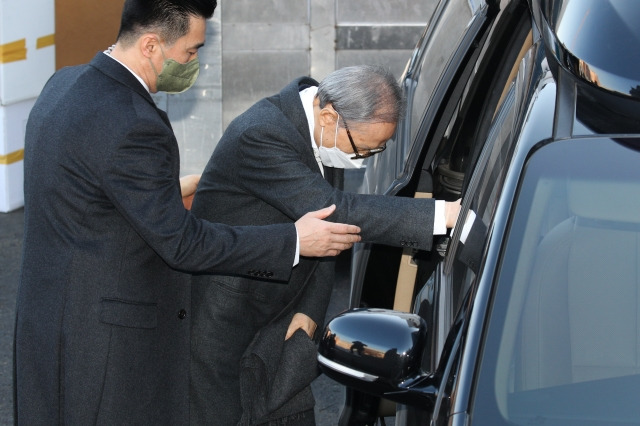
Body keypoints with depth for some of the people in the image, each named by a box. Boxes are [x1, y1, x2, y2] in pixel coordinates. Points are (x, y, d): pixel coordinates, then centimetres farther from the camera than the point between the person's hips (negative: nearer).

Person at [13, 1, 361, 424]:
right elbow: (181, 242, -21)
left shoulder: (66, 84, 3)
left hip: (51, 318, 10)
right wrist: (295, 241, -16)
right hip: (106, 338, -9)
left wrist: (169, 192, 21)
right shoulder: (132, 126, -26)